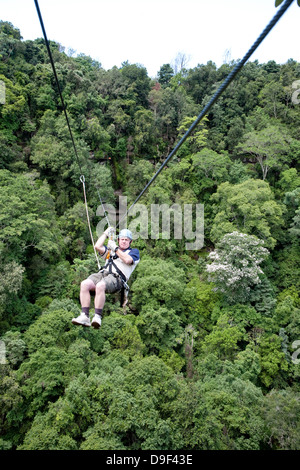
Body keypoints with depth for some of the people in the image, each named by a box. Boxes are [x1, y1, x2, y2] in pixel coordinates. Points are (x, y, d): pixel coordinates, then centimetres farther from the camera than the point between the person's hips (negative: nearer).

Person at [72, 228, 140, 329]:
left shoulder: (134, 251, 19)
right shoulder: (111, 249, 34)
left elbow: (127, 260, -3)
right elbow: (98, 247, 20)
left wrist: (115, 248, 4)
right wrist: (106, 233, 27)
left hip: (116, 277, -5)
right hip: (102, 274, 5)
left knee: (100, 286, -37)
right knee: (84, 284, -25)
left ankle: (97, 317, -34)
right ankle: (84, 316, -27)